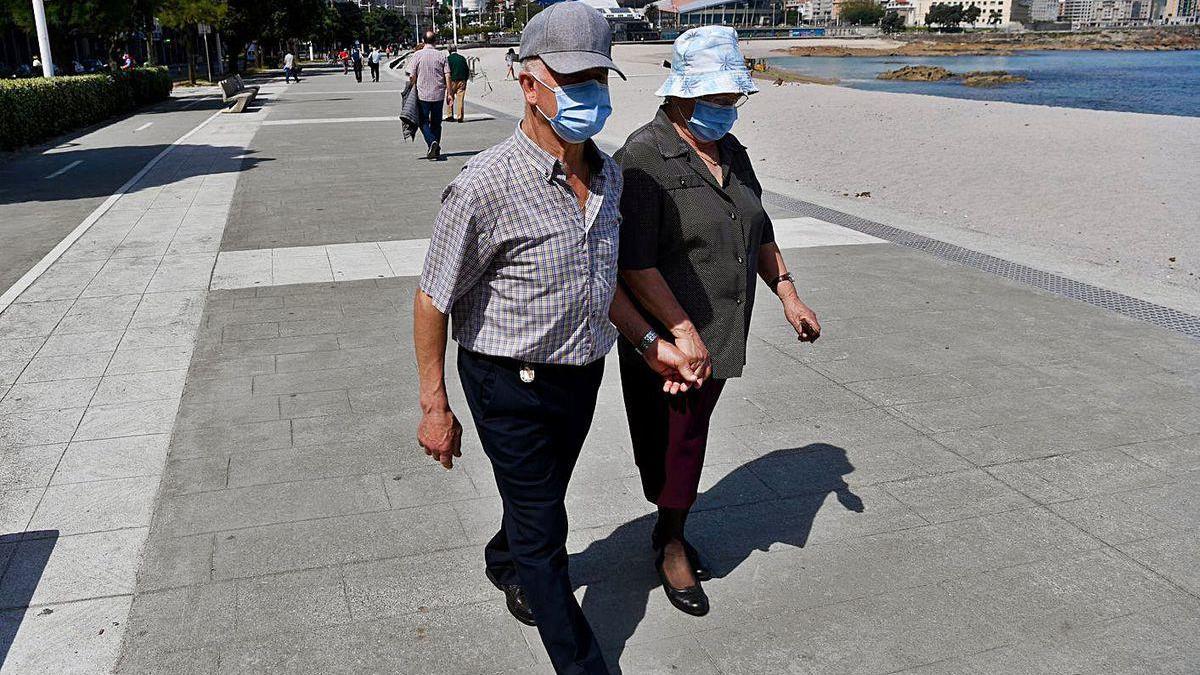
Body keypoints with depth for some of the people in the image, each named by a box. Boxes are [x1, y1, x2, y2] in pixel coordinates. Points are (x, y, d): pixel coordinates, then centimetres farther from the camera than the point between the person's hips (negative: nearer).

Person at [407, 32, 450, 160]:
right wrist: (448, 93, 2)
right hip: (438, 95, 2)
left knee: (423, 122, 6)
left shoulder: (417, 55, -3)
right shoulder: (441, 55, 0)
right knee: (436, 122, 13)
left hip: (422, 94, -2)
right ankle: (436, 149, 16)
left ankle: (432, 141, -18)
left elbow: (412, 76, -5)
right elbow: (447, 76, -3)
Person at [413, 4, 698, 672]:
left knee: (545, 494, 28)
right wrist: (435, 408, -13)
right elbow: (433, 299, -16)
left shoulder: (608, 173, -2)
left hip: (583, 375, 7)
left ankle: (505, 564, 59)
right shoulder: (485, 186, -25)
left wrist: (650, 341, 8)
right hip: (512, 384, -7)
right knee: (543, 531, 7)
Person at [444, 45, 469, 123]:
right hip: (462, 81, 3)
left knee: (450, 98, 10)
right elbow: (468, 70, 9)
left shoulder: (448, 58, -3)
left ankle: (450, 116, 9)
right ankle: (460, 117, 0)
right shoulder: (463, 58, 7)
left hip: (452, 81, -3)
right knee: (460, 99, 3)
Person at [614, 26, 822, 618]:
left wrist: (788, 294, 16)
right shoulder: (643, 158, -17)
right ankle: (671, 543, 27)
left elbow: (759, 232, 22)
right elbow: (634, 263, -22)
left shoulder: (731, 152, 10)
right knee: (671, 442, 6)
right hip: (668, 340, -7)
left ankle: (671, 531, 36)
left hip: (720, 337, 7)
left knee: (691, 436, 18)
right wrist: (683, 332, -22)